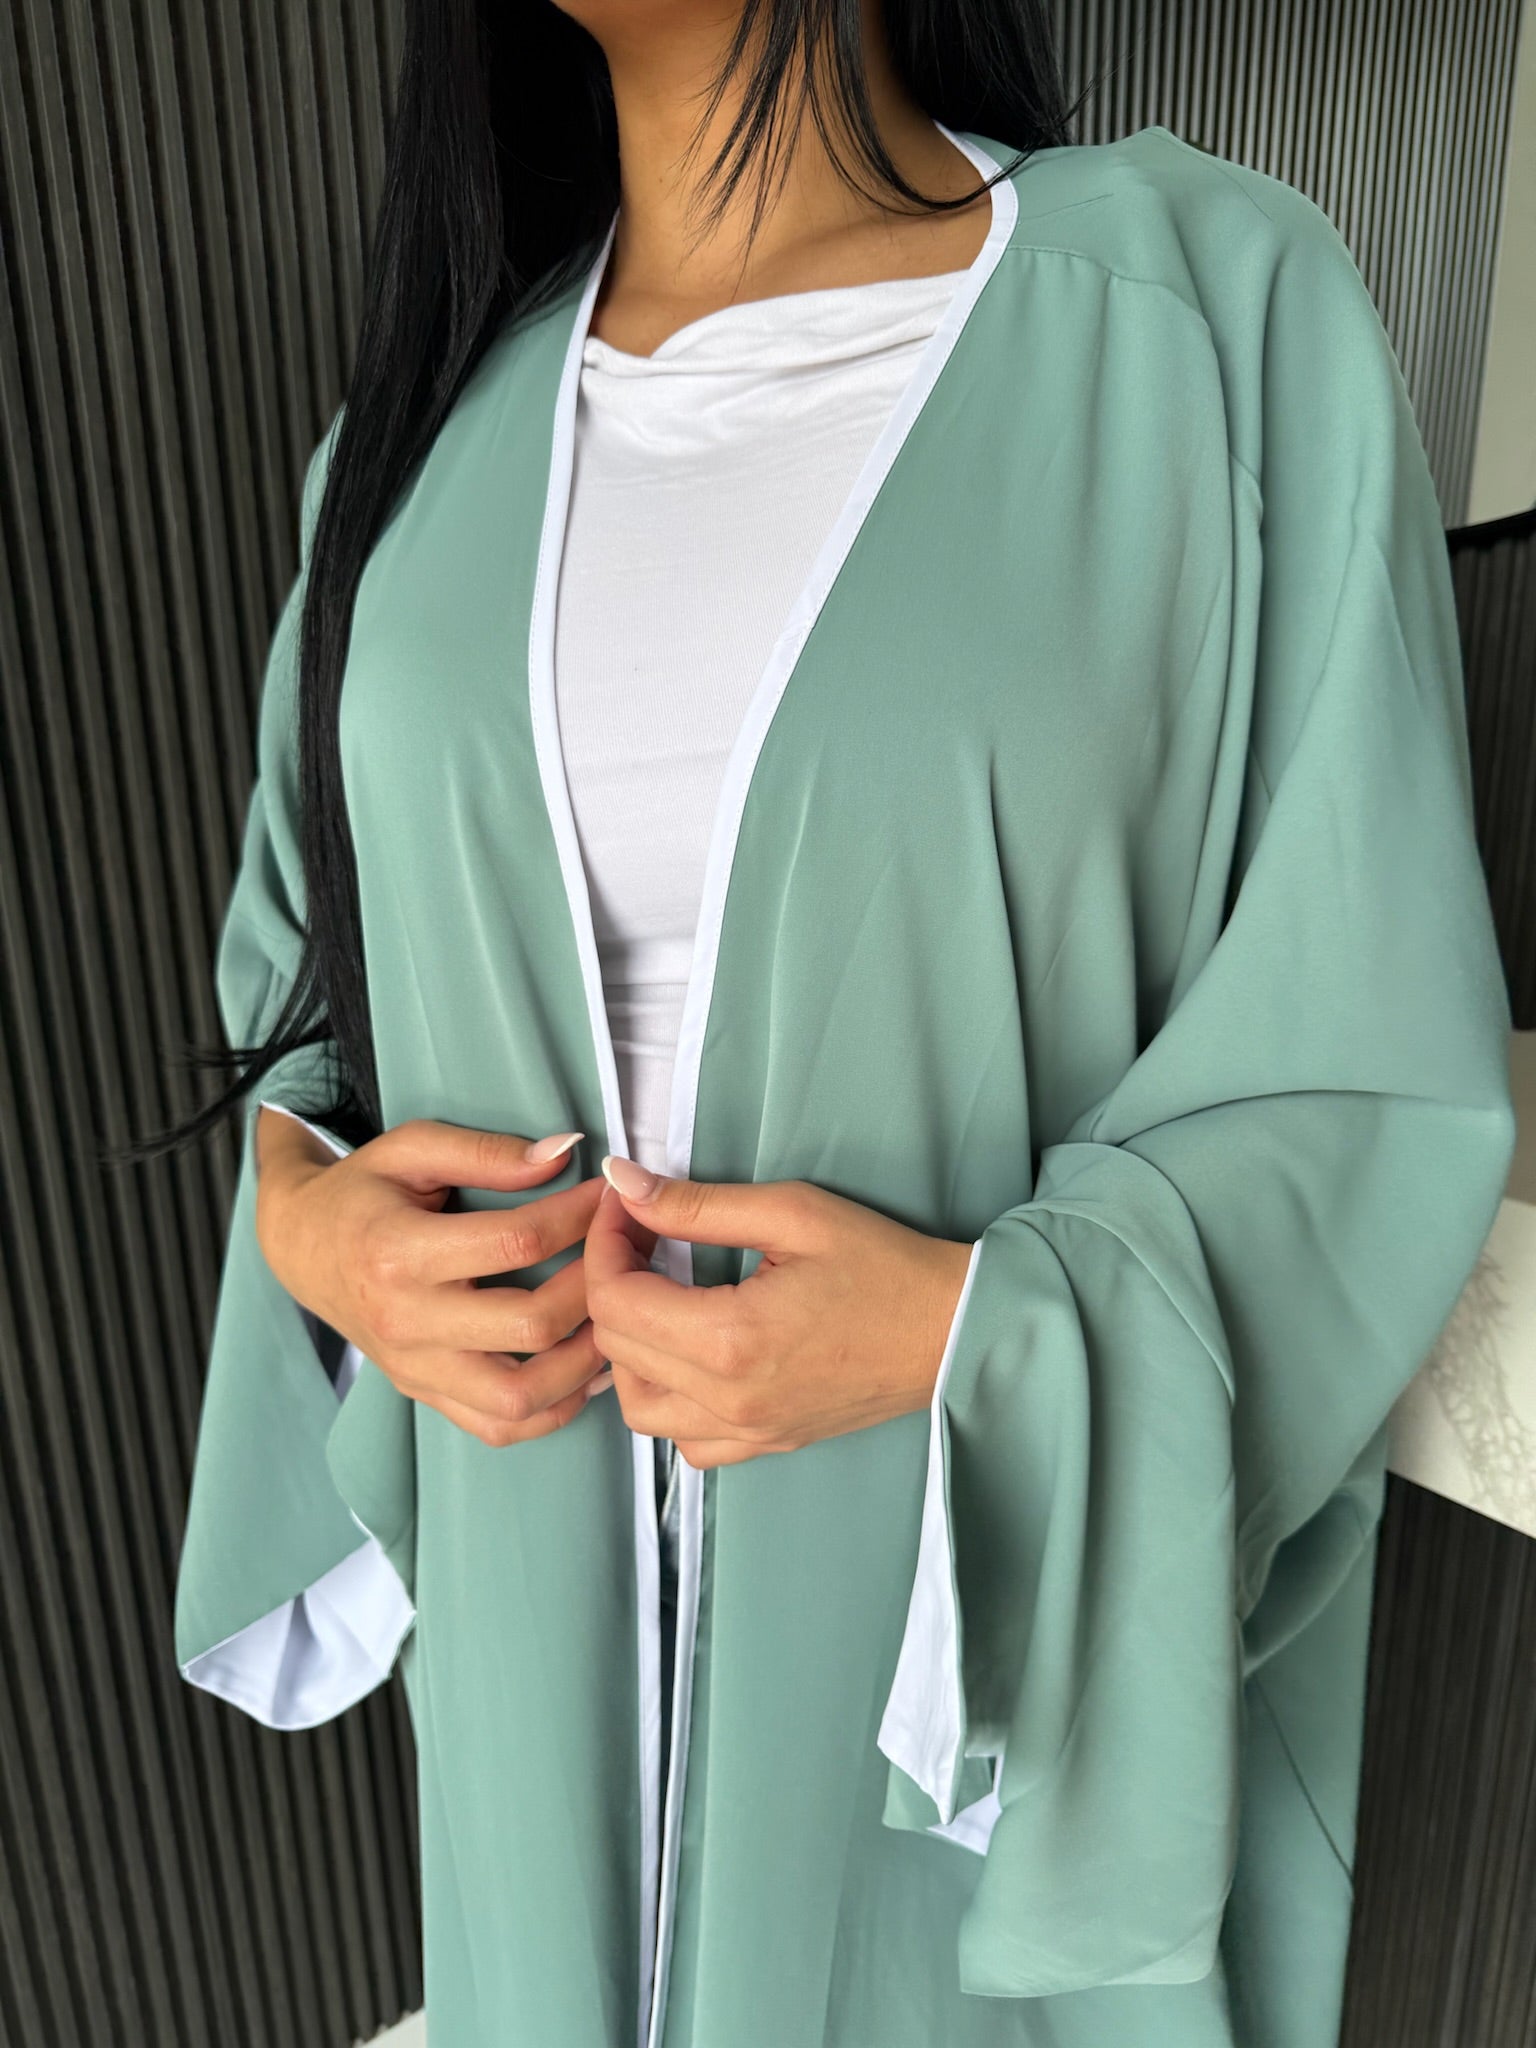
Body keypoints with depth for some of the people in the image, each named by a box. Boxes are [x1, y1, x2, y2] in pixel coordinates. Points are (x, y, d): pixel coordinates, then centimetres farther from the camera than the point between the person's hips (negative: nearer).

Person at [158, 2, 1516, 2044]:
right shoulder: (444, 394, 3)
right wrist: (299, 1202, -8)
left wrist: (982, 1319, -23)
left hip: (1028, 1592, -3)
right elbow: (305, 939, 11)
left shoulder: (1225, 309, -11)